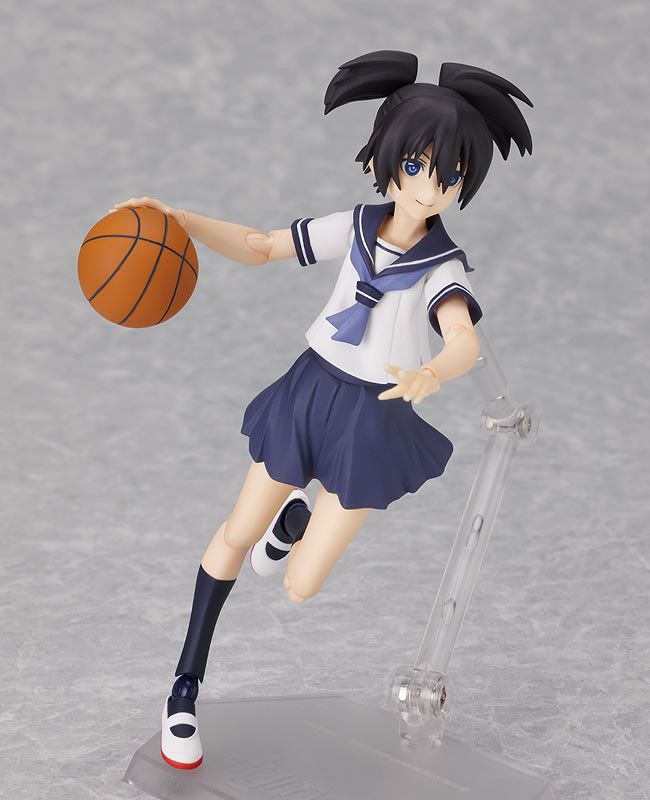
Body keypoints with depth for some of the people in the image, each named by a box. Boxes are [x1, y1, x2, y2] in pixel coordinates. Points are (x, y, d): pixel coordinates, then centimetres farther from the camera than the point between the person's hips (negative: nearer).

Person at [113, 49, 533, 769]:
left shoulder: (445, 269, -16)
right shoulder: (354, 227, -4)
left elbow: (465, 340, -36)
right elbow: (259, 247, 4)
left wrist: (431, 374, -60)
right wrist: (175, 218, -9)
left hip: (373, 420, -3)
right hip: (308, 392, 3)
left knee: (299, 588, 0)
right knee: (236, 537, 6)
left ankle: (296, 519, 39)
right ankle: (185, 688, 25)